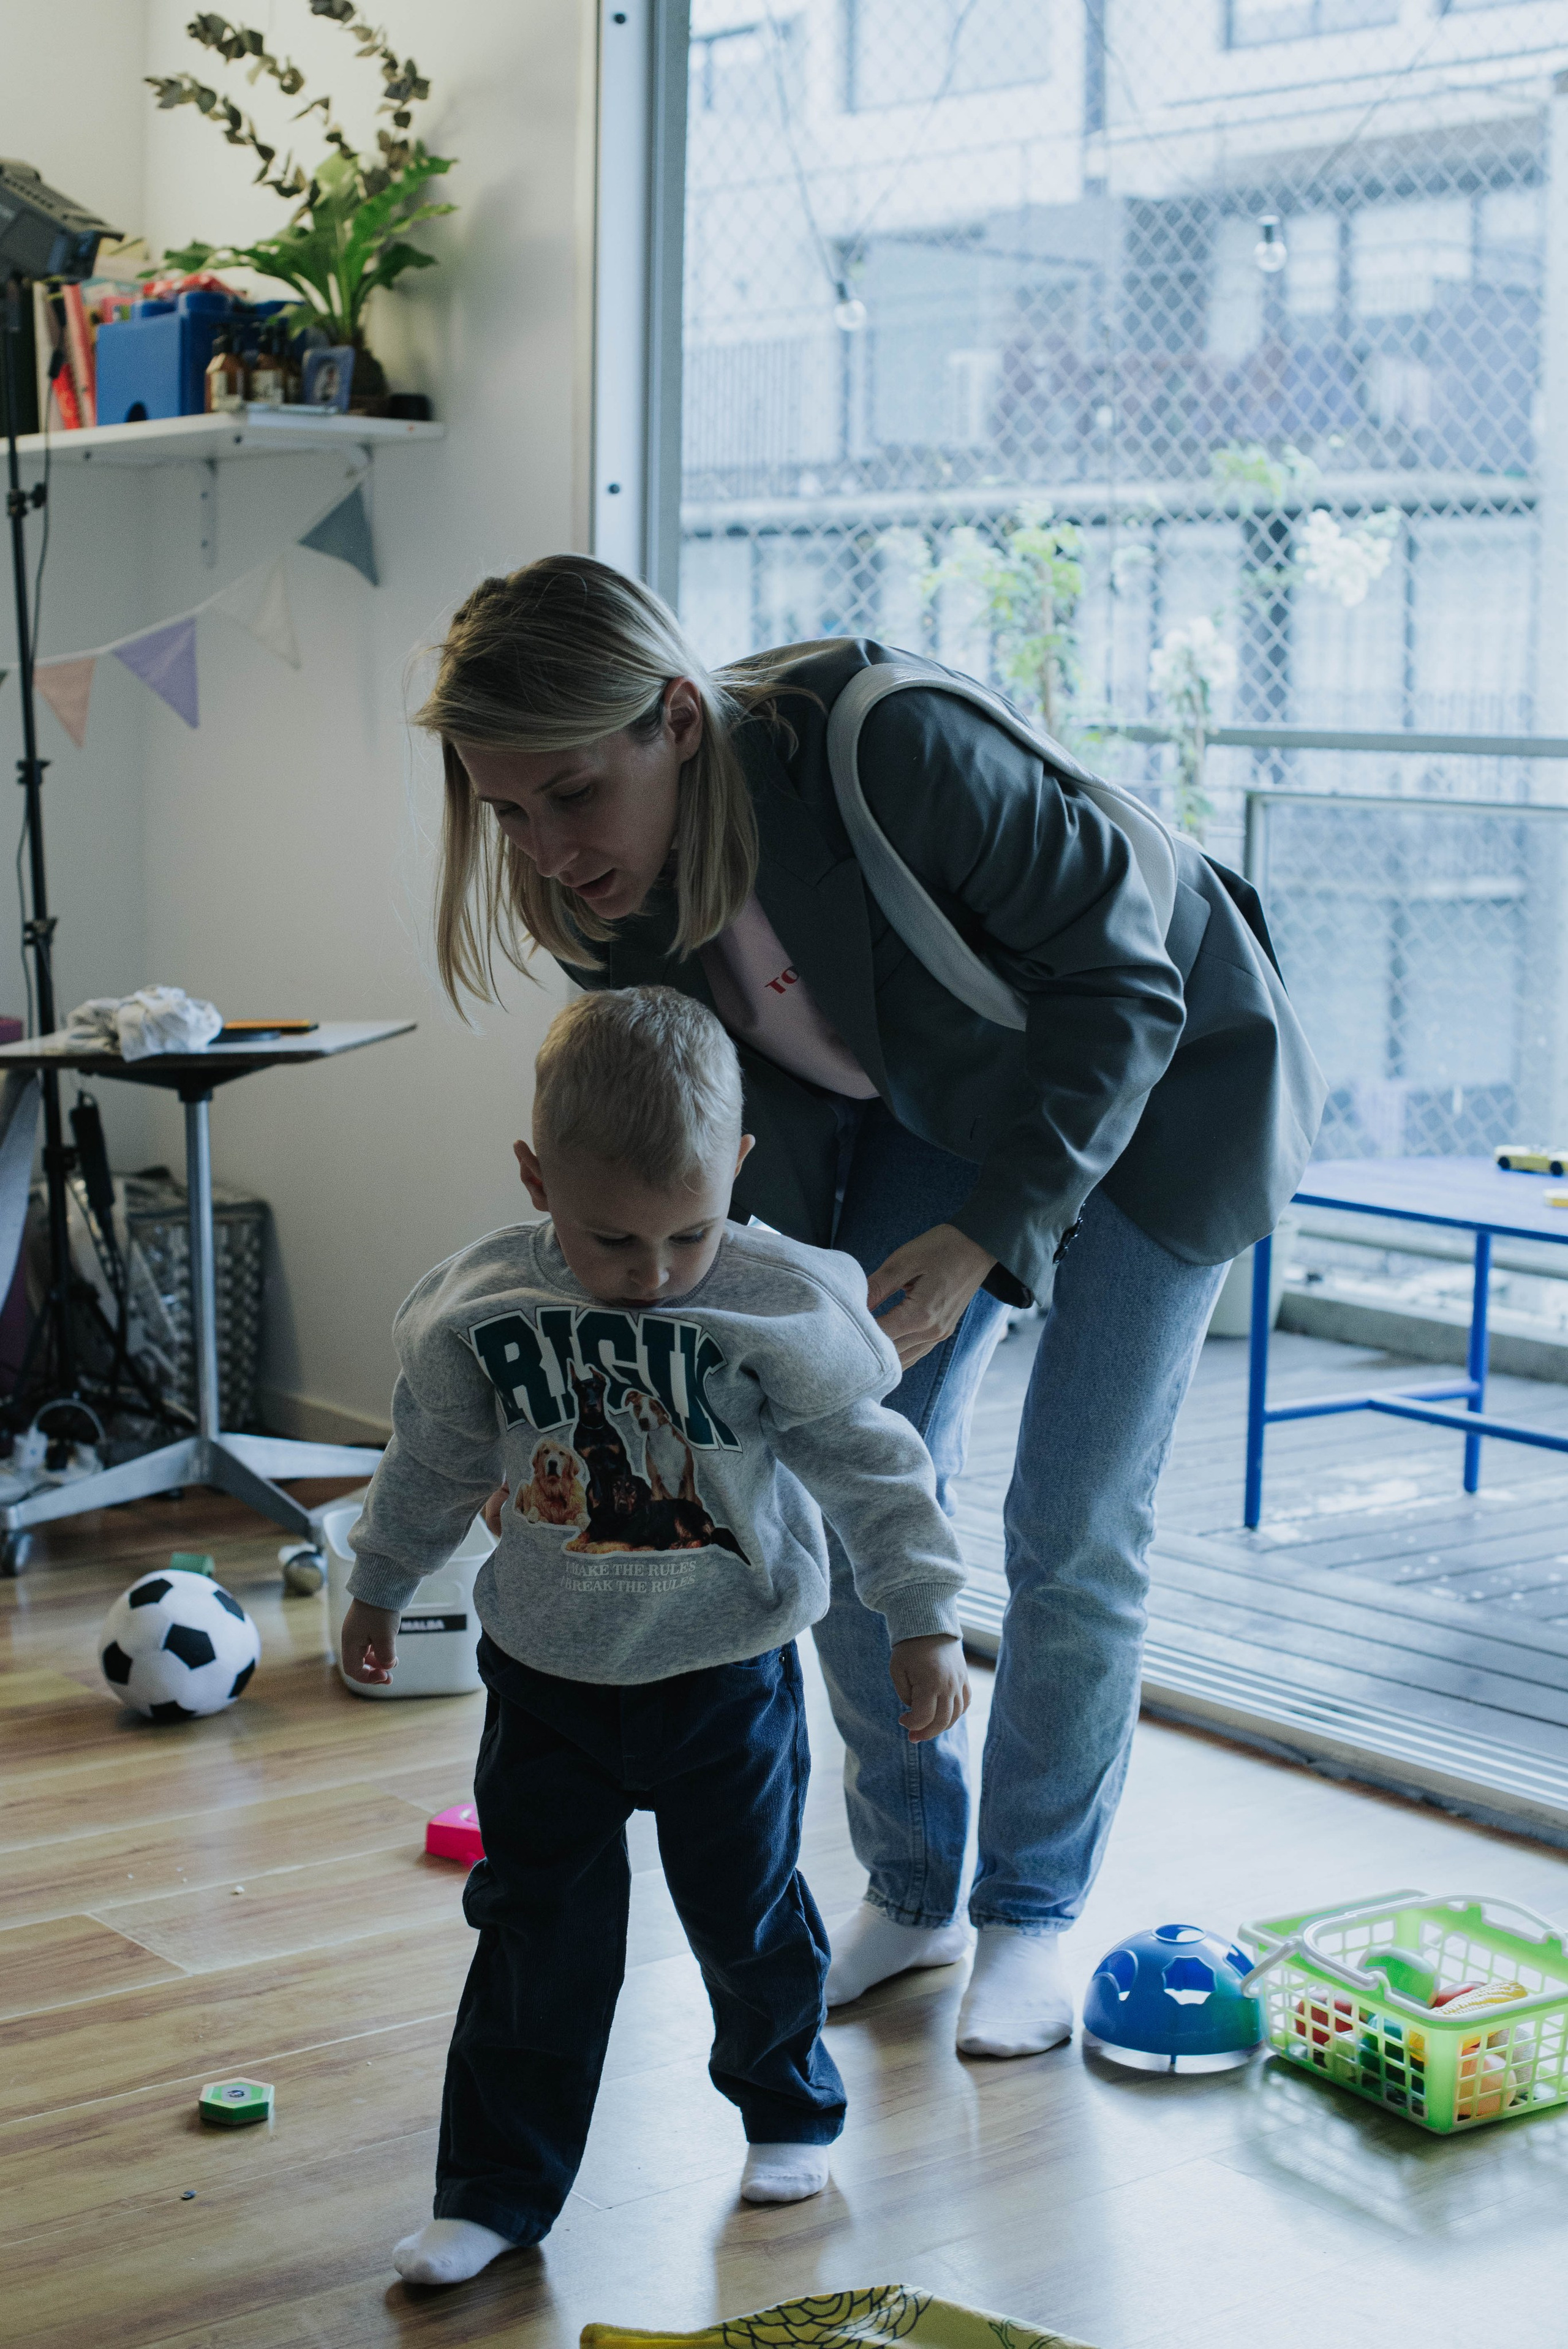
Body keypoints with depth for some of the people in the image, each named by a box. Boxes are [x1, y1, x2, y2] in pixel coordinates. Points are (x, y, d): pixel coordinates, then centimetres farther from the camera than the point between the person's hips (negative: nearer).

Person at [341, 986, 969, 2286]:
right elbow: (432, 1465, 6)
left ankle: (791, 2108, 41)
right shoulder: (479, 1312, -11)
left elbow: (878, 1468, -9)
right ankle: (498, 2190, 18)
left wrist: (925, 1620, -10)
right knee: (538, 1932, 6)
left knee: (747, 1910, 15)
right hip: (549, 1679, 1)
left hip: (731, 1678, -1)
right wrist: (378, 1591, 17)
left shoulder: (782, 1309, -18)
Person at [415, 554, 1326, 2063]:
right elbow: (773, 1140, -6)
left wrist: (990, 1234, -33)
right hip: (941, 1105, 5)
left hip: (1157, 1084, -5)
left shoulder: (895, 750, -39)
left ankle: (1032, 1913, 18)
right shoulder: (622, 910, -18)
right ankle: (911, 1892, 20)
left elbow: (1121, 986, -28)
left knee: (1072, 1529, -2)